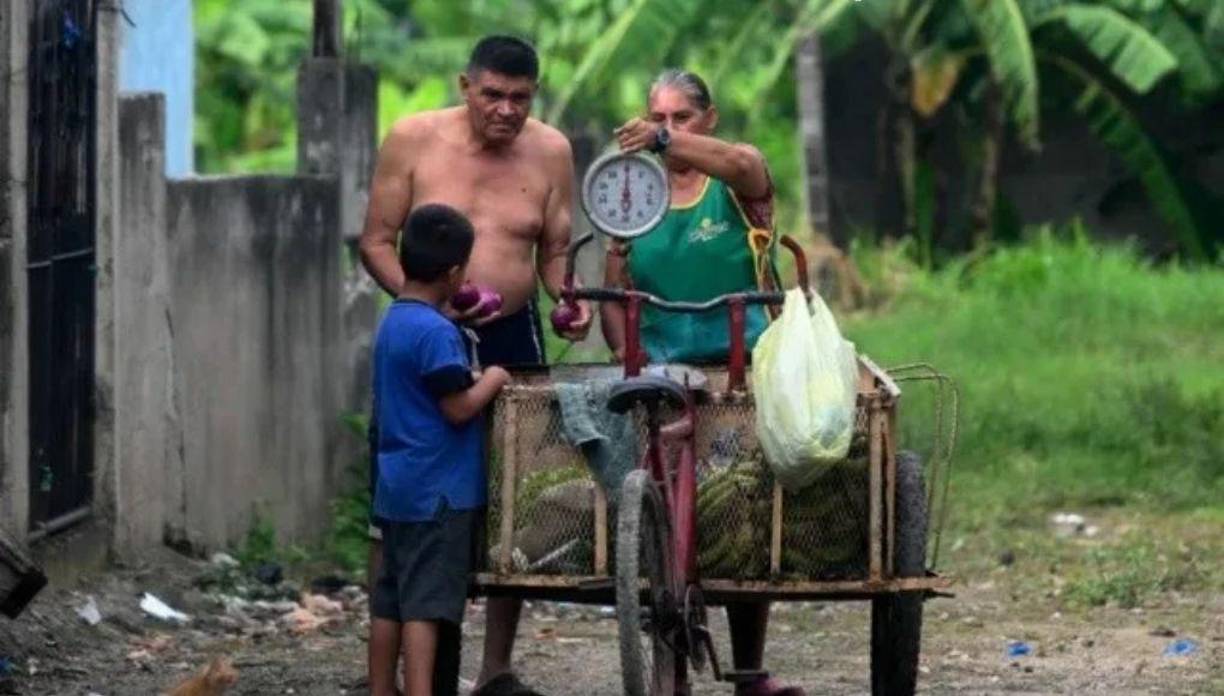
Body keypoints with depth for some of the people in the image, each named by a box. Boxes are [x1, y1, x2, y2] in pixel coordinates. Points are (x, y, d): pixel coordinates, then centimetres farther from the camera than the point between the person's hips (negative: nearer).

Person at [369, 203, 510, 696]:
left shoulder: (392, 323, 12)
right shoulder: (438, 332, -17)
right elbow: (459, 407, -19)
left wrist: (475, 379, 16)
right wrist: (493, 380, -3)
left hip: (397, 486, 9)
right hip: (439, 489, -9)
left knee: (391, 596, 13)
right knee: (427, 601, -10)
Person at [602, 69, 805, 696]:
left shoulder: (737, 187, 3)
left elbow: (742, 163, -23)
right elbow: (614, 292, 12)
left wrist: (667, 143, -38)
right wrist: (623, 346, -8)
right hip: (661, 373, 2)